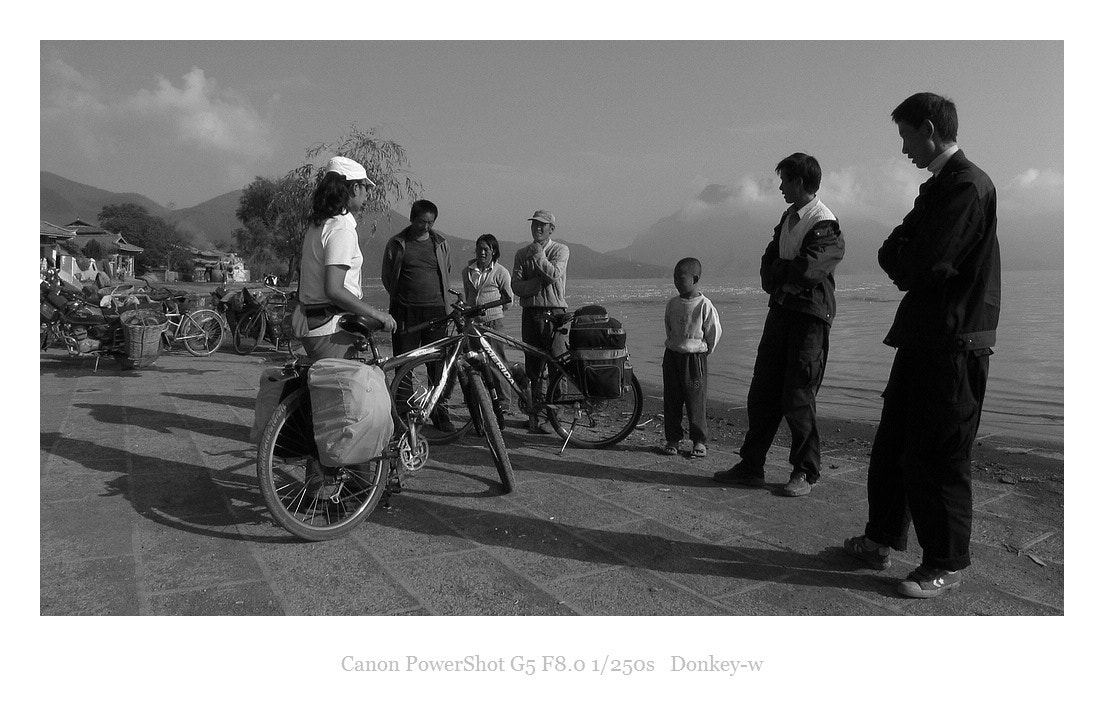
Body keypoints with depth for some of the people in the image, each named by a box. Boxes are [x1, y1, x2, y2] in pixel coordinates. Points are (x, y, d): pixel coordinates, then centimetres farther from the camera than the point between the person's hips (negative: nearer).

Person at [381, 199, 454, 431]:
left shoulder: (441, 243, 10)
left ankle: (441, 412, 10)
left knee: (439, 364, 0)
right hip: (405, 312, -1)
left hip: (436, 311, 1)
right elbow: (386, 276, 14)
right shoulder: (396, 243, 5)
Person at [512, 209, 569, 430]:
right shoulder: (522, 253, 13)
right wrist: (541, 281, -11)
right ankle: (534, 414, 12)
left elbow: (554, 275, -14)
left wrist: (538, 255, -7)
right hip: (530, 312, 3)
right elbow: (517, 286, 1)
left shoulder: (560, 250, 5)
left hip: (554, 312, -3)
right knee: (532, 365, 4)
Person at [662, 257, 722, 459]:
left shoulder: (704, 305, -10)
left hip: (694, 358, -5)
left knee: (695, 402, 0)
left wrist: (704, 351, 6)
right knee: (671, 401, 8)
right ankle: (673, 439, 18)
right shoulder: (672, 304, 4)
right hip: (672, 356, 5)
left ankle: (699, 441, 13)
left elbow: (715, 331, -1)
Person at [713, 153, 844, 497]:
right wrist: (787, 276, -8)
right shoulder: (788, 218, 15)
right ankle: (751, 466, 16)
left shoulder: (825, 225, -12)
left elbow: (805, 270, -22)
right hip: (781, 309, 8)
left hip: (810, 316, -8)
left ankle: (805, 473, 11)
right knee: (762, 391, 7)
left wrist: (777, 271, -4)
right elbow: (768, 266, 12)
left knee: (797, 398, -4)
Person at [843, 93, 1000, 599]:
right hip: (923, 339, 10)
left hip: (953, 344, -9)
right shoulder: (939, 186, 18)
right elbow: (894, 252, 15)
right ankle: (880, 541, 27)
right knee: (891, 445, 14)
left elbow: (924, 266, -20)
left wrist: (901, 261, -1)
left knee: (936, 458, -2)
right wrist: (907, 262, -5)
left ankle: (945, 566, 12)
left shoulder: (968, 186, -13)